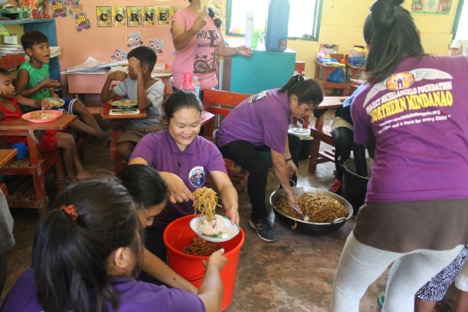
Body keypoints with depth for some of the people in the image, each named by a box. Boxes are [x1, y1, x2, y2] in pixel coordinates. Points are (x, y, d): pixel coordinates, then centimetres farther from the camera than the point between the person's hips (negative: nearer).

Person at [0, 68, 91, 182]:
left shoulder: (13, 98, 3)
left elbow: (34, 103, 5)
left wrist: (42, 102, -18)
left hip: (31, 131, 9)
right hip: (23, 140, -9)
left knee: (69, 137, 9)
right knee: (67, 144, -9)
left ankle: (80, 171, 13)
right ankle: (71, 176, 10)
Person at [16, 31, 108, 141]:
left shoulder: (45, 65, 6)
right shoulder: (25, 70, -18)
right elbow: (18, 95, -23)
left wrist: (52, 93, 1)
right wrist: (42, 85, -26)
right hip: (34, 108, -8)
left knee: (78, 104, -6)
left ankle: (99, 131, -12)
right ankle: (96, 134, -25)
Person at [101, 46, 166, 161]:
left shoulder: (158, 85, -13)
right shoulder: (128, 81, 0)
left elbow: (142, 106, -31)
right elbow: (104, 99, 3)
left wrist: (139, 75, -32)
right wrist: (109, 78, -14)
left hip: (154, 126, -3)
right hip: (134, 126, 3)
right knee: (122, 149, -26)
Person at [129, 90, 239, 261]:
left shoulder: (208, 149, -4)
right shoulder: (152, 142, -13)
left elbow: (225, 185, -13)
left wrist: (232, 207, -36)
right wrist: (165, 178, -51)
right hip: (157, 225, -2)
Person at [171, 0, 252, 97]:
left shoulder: (214, 18, 9)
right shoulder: (181, 15, -8)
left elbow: (221, 48, 13)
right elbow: (178, 44, -25)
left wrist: (237, 50, -7)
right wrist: (195, 28, -43)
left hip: (210, 83, 5)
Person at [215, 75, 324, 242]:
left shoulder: (283, 96, -9)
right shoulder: (276, 113, -35)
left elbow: (282, 136, 3)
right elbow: (278, 163, -30)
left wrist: (289, 159, -5)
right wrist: (289, 192, -20)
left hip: (251, 134, 10)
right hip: (231, 138, -10)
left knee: (295, 142, 14)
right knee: (260, 167, -37)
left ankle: (293, 197, 24)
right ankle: (258, 218, -14)